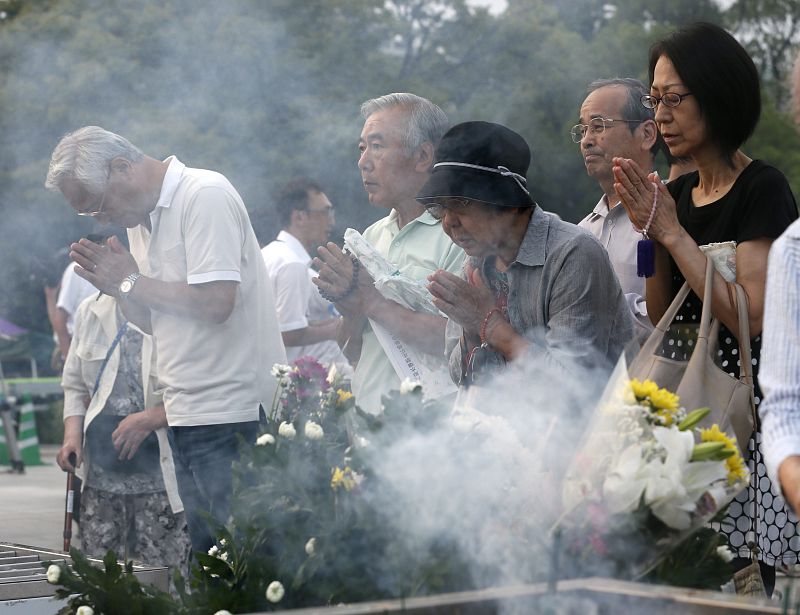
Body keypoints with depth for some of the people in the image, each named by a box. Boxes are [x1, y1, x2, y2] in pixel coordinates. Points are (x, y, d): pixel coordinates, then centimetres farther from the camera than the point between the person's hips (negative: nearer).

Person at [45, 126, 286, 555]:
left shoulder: (206, 195, -11)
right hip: (187, 417, 9)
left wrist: (133, 281, -8)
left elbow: (215, 303, -21)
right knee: (206, 556, 8)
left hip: (231, 415, -9)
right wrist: (116, 286, 3)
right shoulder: (140, 221, 16)